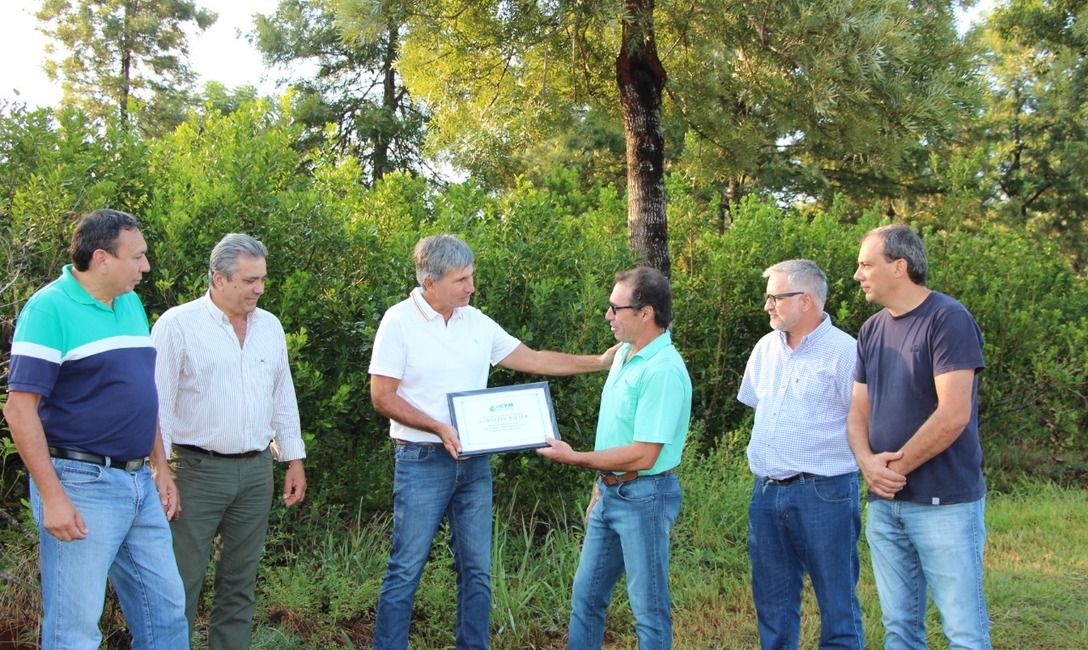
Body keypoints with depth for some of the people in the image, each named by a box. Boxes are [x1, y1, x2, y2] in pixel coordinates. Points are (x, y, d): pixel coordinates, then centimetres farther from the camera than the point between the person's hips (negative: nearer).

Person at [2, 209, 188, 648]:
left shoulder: (131, 304, 11)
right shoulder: (50, 308, -12)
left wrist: (161, 467, 16)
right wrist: (53, 497, -20)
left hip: (140, 482, 8)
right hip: (81, 486, -7)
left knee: (166, 611, 14)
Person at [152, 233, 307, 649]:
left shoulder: (270, 326, 11)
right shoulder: (178, 324, -6)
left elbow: (283, 399, 17)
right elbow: (158, 404, -8)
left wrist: (294, 459, 14)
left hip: (256, 470, 5)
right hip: (198, 470, -5)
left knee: (240, 582, 12)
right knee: (182, 583, -2)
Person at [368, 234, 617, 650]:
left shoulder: (476, 322, 7)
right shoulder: (399, 322, -9)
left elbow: (531, 359, 12)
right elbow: (382, 397, -11)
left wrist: (599, 362, 7)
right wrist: (439, 428, -20)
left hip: (475, 462, 5)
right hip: (422, 461, -5)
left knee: (477, 570, 10)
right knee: (406, 570, -1)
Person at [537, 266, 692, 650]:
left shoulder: (663, 371, -22)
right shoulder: (625, 354, 7)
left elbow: (642, 456, -25)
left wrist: (574, 458, -18)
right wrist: (602, 485, 17)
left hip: (643, 498, -9)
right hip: (610, 494, 9)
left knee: (649, 608, 5)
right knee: (585, 596, 17)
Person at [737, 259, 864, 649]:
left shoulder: (844, 350, -11)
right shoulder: (766, 348, 11)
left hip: (823, 494, -7)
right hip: (766, 492, 7)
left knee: (837, 604, 2)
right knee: (773, 603, 15)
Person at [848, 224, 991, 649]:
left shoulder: (949, 320, -11)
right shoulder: (872, 330, 11)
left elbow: (953, 414, -19)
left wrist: (896, 466, -11)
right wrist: (867, 460, -8)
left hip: (944, 502, -7)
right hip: (885, 502, 7)